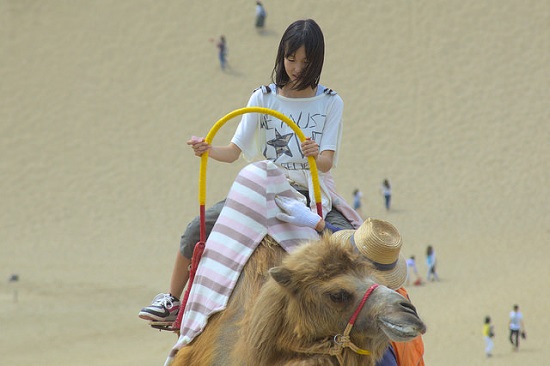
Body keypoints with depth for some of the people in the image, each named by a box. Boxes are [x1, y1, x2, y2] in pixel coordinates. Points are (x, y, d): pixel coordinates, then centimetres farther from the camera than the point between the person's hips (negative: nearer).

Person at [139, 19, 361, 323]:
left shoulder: (330, 102, -1)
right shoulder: (263, 98, 3)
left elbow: (327, 161, -10)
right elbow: (234, 151, -1)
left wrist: (316, 155, -34)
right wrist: (207, 150, -23)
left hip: (311, 195, -1)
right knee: (197, 229, -15)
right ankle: (172, 302, 0)